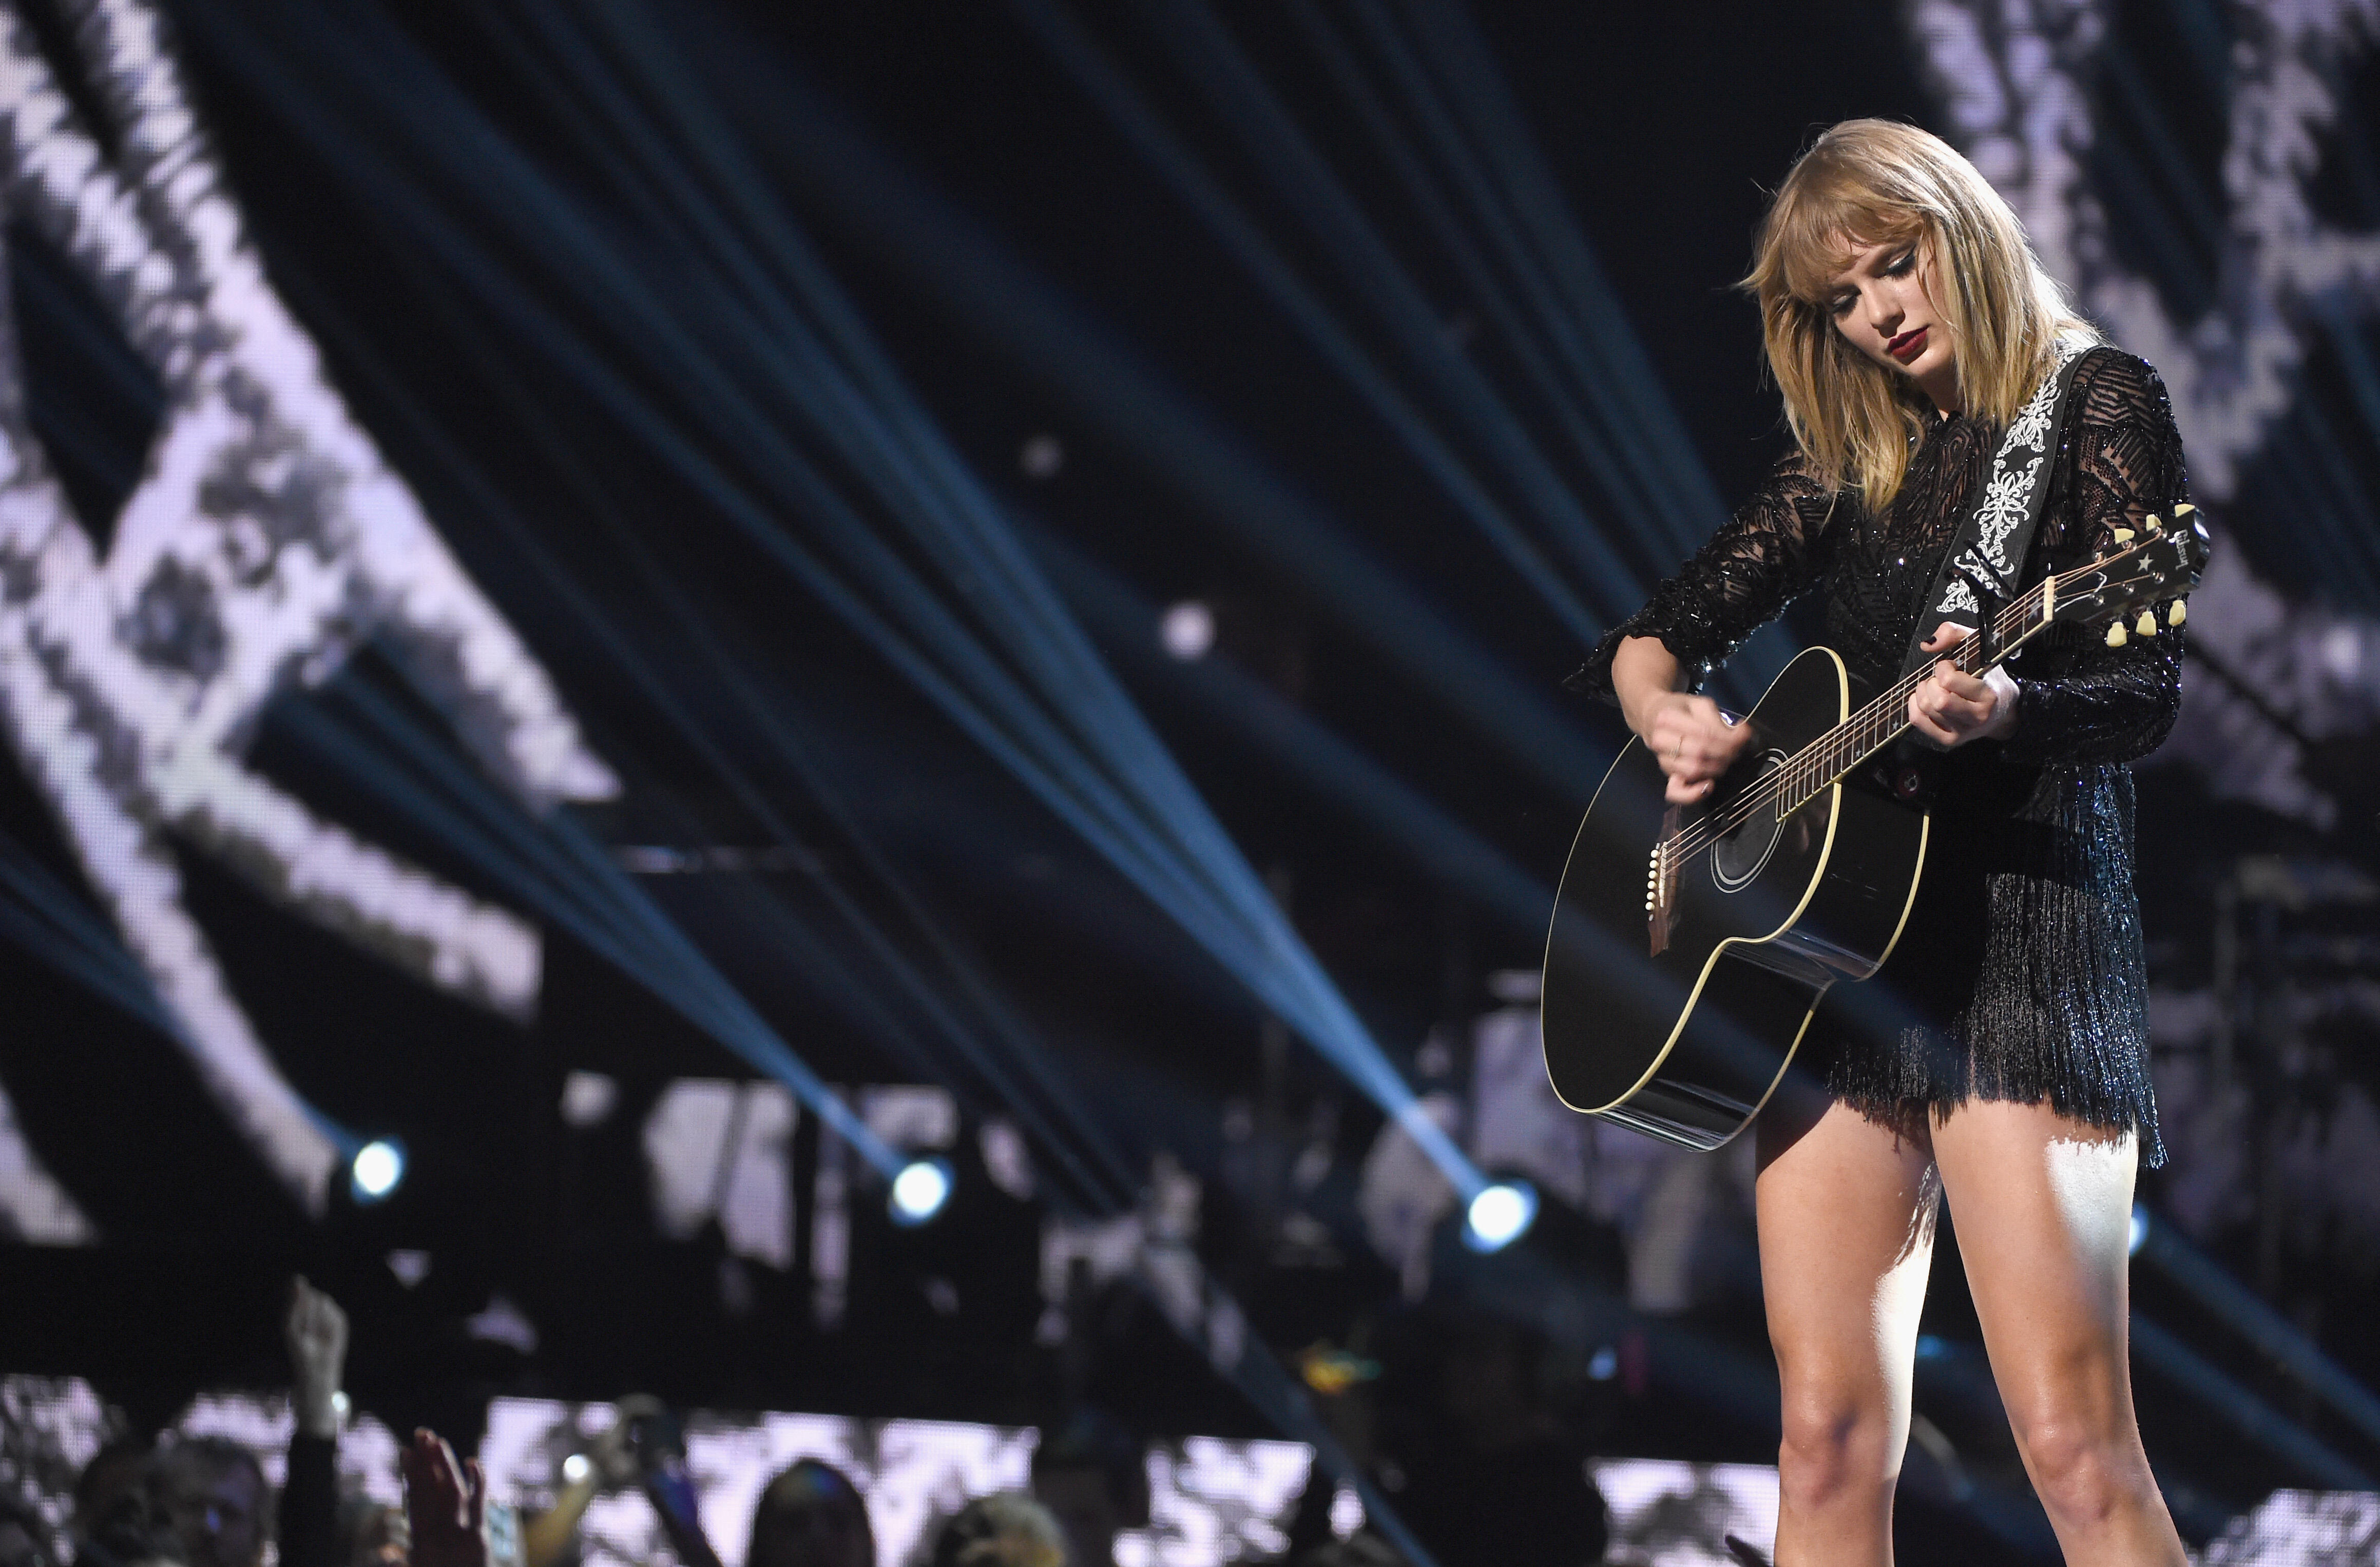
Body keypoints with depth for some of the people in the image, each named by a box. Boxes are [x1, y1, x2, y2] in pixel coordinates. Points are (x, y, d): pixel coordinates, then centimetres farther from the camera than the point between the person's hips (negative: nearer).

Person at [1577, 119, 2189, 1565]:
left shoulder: (2095, 403, 2)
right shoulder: (1852, 467, 19)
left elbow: (2150, 696, -9)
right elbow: (1651, 638, 24)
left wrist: (2005, 710, -30)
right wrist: (1671, 719, 0)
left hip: (2021, 919, -6)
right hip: (1828, 937, 6)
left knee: (2076, 1446, -16)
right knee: (1831, 1441, 0)